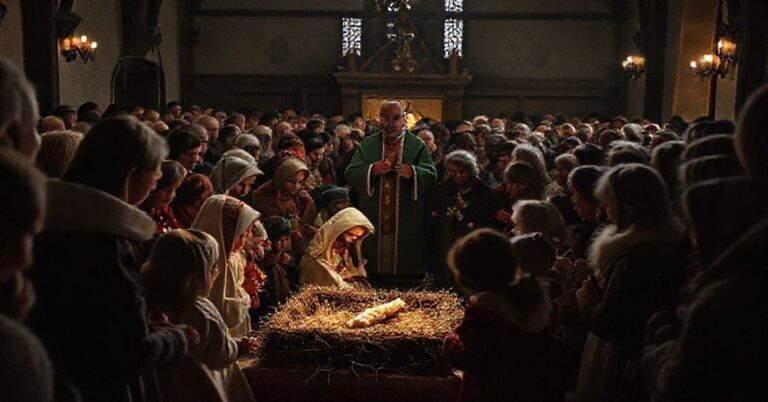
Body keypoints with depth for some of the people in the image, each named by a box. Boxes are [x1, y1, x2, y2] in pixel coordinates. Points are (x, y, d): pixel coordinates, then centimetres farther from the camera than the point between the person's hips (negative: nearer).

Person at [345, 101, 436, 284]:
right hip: (373, 218, 1)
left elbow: (431, 176, -3)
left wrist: (413, 172, -24)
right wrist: (372, 170, -16)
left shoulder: (418, 146, 5)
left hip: (407, 221, -1)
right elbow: (350, 174, 3)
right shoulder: (367, 144, 9)